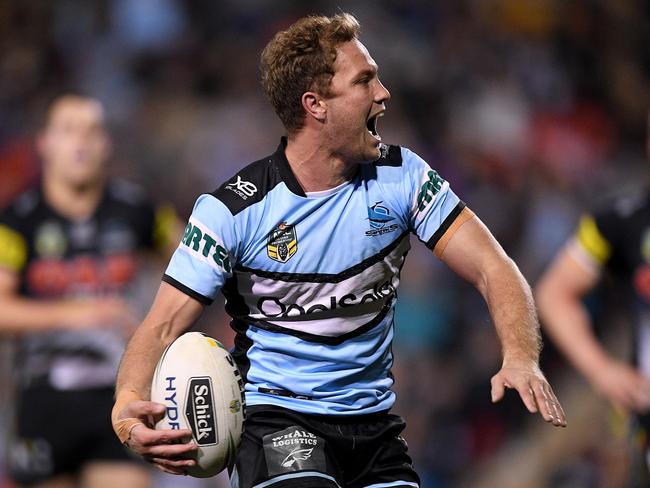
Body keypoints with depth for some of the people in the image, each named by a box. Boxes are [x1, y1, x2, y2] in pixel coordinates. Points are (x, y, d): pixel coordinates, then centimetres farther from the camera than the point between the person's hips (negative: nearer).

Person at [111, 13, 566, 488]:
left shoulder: (402, 176, -1)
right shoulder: (233, 209, -11)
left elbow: (492, 268, -4)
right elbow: (163, 327, -12)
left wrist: (521, 359, -24)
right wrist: (128, 406, -33)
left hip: (373, 419, 5)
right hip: (273, 415, -5)